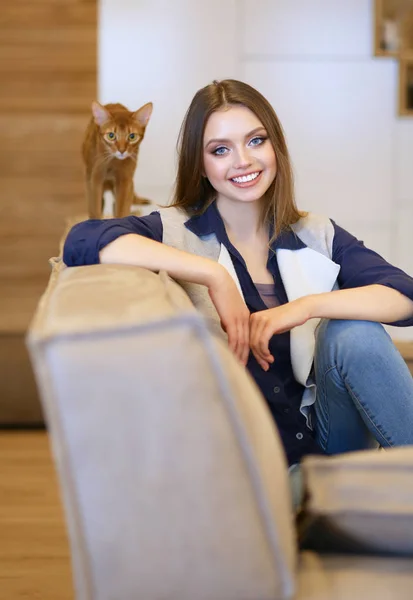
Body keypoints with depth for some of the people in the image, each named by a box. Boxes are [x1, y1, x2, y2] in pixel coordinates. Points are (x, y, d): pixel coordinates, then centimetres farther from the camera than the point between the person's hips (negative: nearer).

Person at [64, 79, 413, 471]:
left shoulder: (317, 237, 9)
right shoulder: (176, 231, -1)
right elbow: (81, 241, -21)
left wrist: (308, 305, -21)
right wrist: (213, 275, -24)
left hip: (330, 443, 4)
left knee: (353, 332, -23)